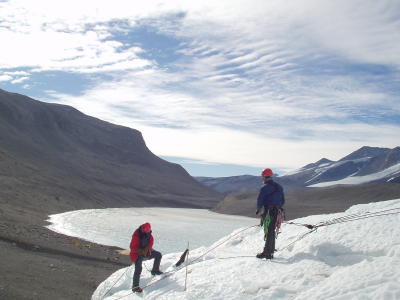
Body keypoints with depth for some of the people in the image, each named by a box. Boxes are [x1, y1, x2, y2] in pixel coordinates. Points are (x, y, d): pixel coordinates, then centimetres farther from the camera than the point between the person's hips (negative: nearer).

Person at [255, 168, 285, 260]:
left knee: (268, 232, -3)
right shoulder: (279, 187, 11)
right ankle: (271, 252, 20)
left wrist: (258, 209, 6)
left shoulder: (265, 188, -11)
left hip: (268, 212, -7)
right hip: (278, 212, 7)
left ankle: (267, 253, -2)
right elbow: (283, 201, 14)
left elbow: (260, 200, -12)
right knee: (272, 231, 15)